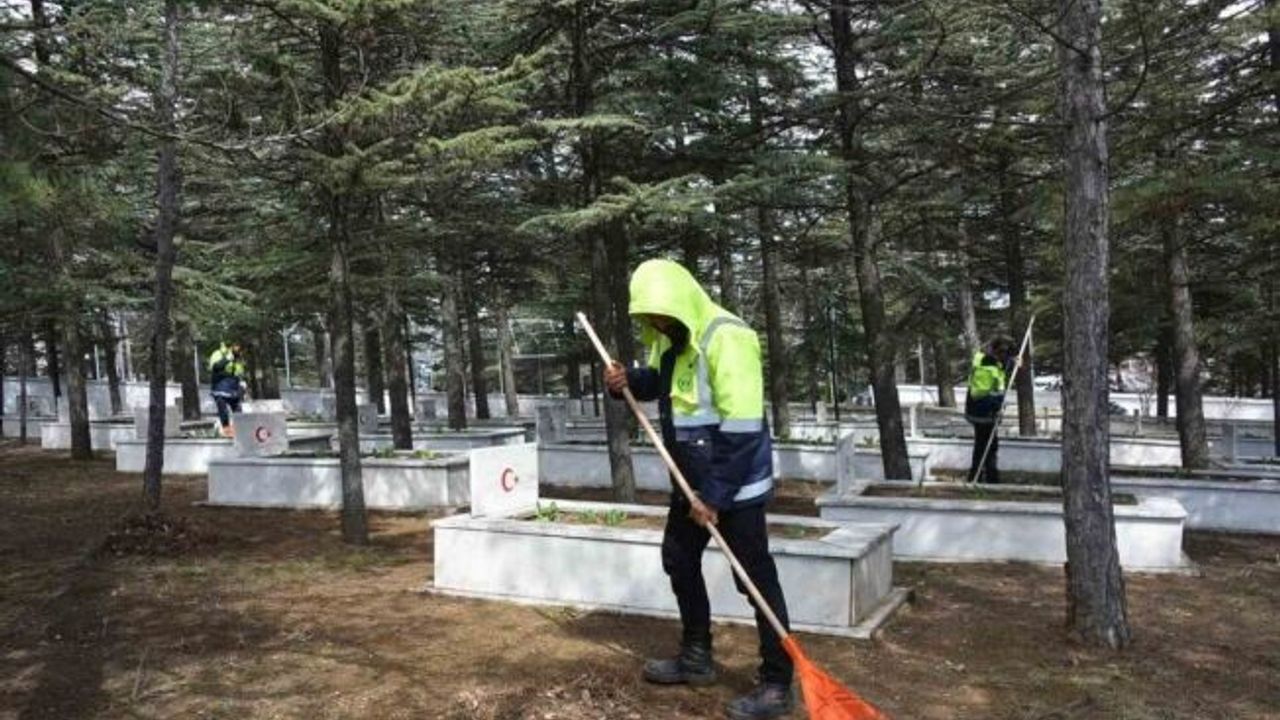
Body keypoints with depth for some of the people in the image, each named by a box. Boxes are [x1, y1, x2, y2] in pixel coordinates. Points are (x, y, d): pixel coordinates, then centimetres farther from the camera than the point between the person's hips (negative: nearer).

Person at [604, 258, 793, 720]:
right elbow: (657, 382, 23)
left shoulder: (726, 338, -23)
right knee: (679, 560, 20)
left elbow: (742, 428, -27)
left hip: (733, 484, -10)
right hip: (692, 478, 10)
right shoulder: (671, 339, 6)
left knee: (756, 578, -3)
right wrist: (626, 381, -1)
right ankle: (696, 657, 36)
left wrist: (714, 495, -24)